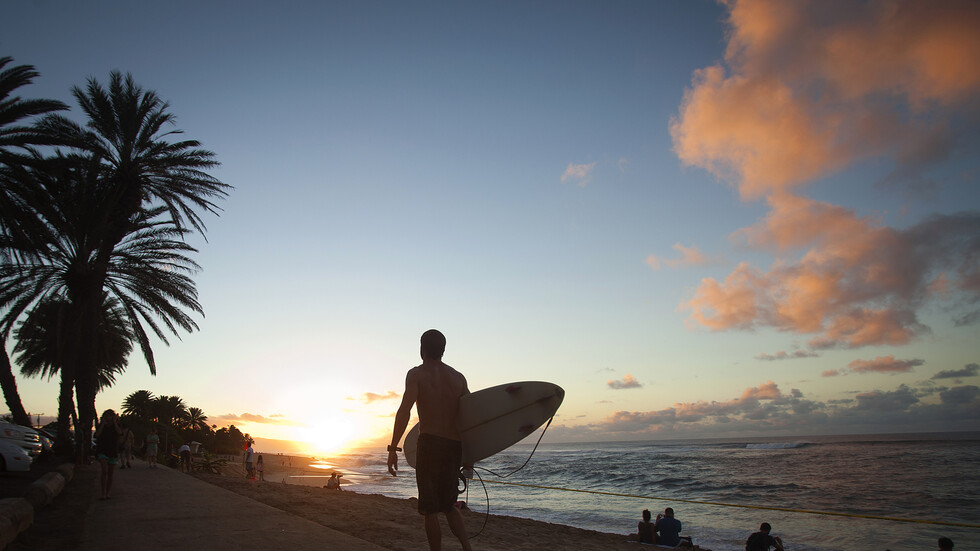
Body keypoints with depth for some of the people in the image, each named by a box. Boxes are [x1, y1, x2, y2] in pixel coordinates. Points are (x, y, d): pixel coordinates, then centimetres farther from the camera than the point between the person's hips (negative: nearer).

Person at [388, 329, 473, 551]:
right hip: (455, 447, 5)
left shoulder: (416, 374, -2)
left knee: (430, 510, 6)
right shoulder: (459, 377, 12)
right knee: (448, 505, 19)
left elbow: (404, 411, -15)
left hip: (429, 443, -5)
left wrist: (393, 448, -15)